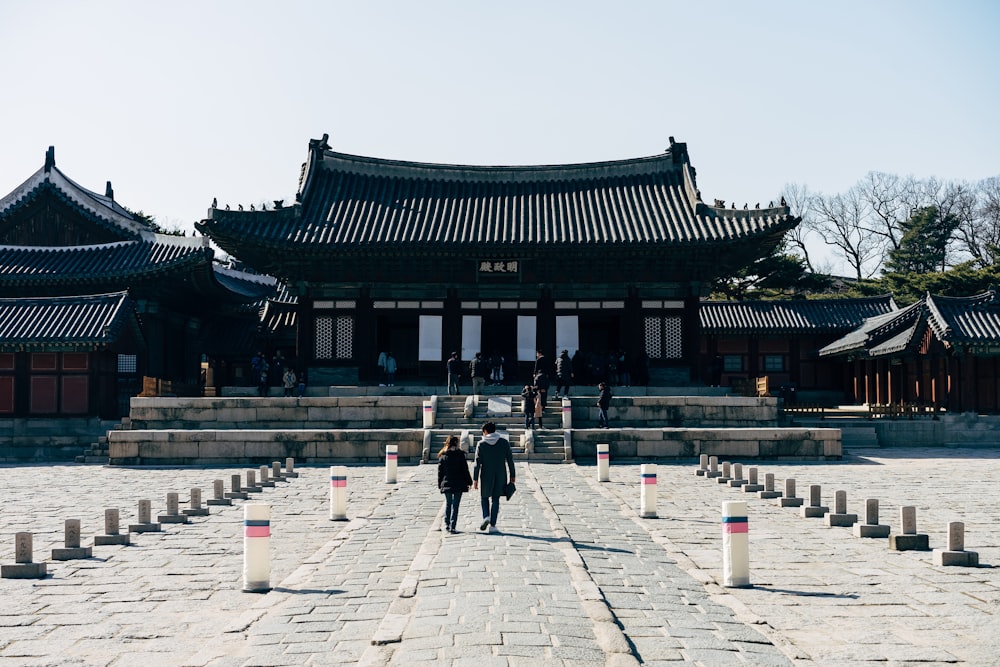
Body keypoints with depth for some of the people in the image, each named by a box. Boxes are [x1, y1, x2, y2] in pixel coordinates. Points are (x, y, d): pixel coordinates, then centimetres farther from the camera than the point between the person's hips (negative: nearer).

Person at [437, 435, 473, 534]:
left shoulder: (442, 456, -1)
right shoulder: (460, 455, -7)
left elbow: (440, 472, 3)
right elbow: (465, 470, -4)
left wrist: (440, 485, 12)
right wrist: (469, 482, 5)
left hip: (447, 484, 2)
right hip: (459, 484, -2)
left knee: (448, 504, 17)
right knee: (455, 505, 1)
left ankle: (446, 524, 18)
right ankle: (452, 526, -2)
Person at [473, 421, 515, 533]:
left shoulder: (481, 444, -5)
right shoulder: (504, 442, 1)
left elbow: (477, 463, -7)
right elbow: (510, 460, 3)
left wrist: (475, 479, -4)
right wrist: (512, 476, 10)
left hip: (486, 477, -1)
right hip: (500, 476, 2)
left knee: (484, 497, 17)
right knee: (495, 499, 7)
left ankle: (486, 517, -6)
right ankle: (492, 525, 4)